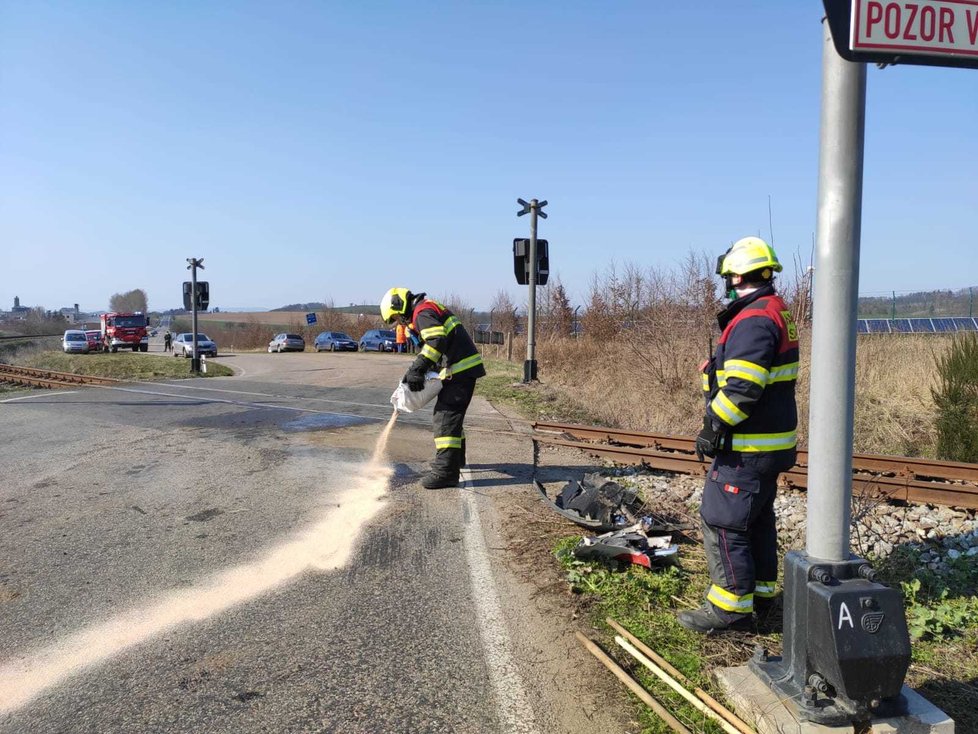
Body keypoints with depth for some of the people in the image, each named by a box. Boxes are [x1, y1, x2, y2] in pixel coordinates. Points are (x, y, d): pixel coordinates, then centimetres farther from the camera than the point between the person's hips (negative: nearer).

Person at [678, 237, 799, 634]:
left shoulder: (754, 320, -20)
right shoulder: (776, 314, 14)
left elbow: (742, 388, -28)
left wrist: (713, 427, -19)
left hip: (747, 447, -11)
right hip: (769, 442, 11)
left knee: (723, 521, -4)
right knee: (756, 518, 20)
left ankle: (731, 607, 3)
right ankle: (761, 590, 32)